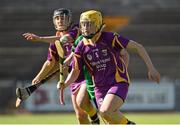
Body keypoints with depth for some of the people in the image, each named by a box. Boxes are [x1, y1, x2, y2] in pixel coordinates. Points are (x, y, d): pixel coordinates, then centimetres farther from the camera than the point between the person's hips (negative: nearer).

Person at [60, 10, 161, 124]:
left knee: (105, 111, -26)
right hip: (100, 87, 5)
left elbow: (138, 47, -10)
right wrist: (64, 84, -10)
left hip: (118, 83, -5)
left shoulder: (109, 38, -13)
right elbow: (75, 72, 10)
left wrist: (151, 68, -15)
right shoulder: (81, 47, -1)